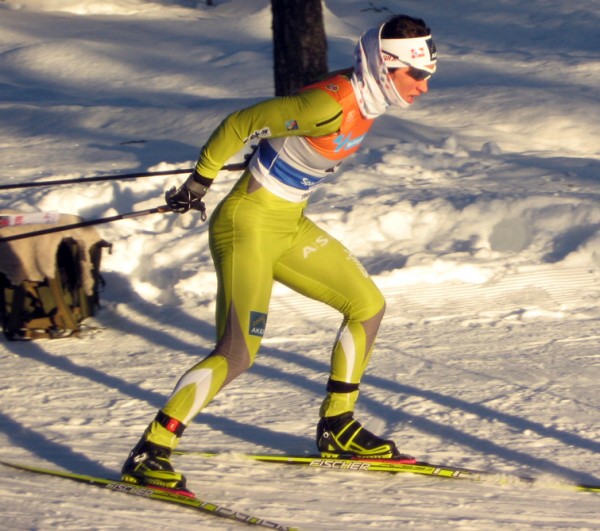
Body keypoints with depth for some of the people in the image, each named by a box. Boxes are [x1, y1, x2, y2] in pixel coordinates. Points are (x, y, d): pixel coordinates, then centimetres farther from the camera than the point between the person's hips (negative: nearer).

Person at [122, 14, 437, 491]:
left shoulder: (367, 97, 1)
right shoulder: (330, 105, -27)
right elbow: (240, 125, -20)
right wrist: (199, 181, -10)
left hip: (290, 226, 10)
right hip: (249, 223, -9)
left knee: (368, 305, 13)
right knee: (238, 351, -18)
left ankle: (336, 427, 26)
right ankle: (148, 455, -13)